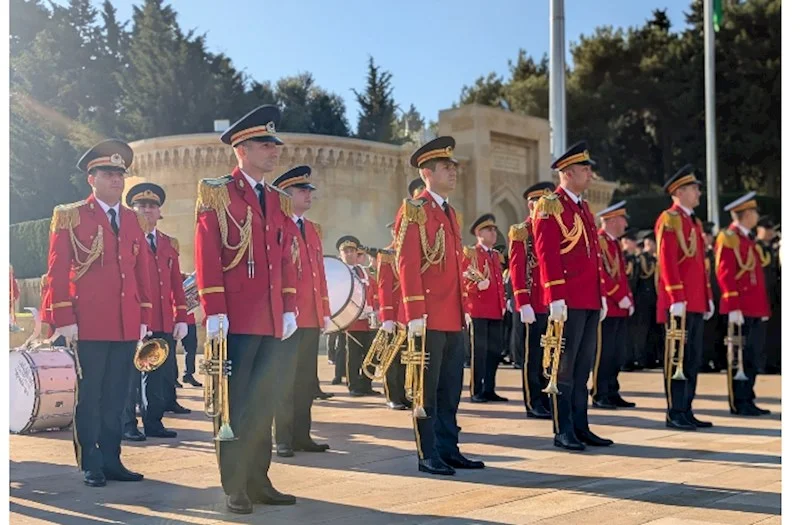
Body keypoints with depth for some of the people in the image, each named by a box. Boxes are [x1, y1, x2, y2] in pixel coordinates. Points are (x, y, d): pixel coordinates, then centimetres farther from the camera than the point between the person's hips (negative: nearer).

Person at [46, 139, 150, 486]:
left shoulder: (132, 220, 15)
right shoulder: (70, 216, 1)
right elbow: (57, 271, -4)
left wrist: (145, 318, 10)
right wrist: (64, 320, -10)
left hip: (127, 325, 4)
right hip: (89, 324, -4)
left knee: (116, 397, 9)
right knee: (89, 396, 3)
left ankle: (111, 460, 18)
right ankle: (90, 466, 12)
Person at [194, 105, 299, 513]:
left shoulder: (279, 202, 16)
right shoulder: (216, 194, -2)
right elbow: (207, 257, -9)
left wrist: (290, 309, 8)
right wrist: (213, 312, -16)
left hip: (272, 322, 6)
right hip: (235, 321, -6)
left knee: (264, 403, 8)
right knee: (233, 404, 1)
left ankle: (258, 481, 17)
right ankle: (234, 488, 9)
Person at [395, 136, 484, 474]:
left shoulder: (451, 214, 18)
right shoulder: (414, 210, -7)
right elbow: (407, 264, -15)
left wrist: (465, 308, 16)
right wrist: (415, 313, -20)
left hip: (453, 318, 8)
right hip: (429, 317, -8)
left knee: (451, 389, 12)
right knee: (427, 389, 0)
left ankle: (448, 449, 20)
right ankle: (428, 455, 7)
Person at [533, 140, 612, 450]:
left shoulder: (583, 207, 20)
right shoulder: (550, 206, -7)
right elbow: (546, 254, -14)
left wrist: (602, 296, 18)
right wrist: (555, 298, -20)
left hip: (590, 300, 8)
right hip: (568, 302, -8)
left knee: (584, 366, 10)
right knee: (565, 366, -3)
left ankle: (580, 427, 16)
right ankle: (563, 431, 3)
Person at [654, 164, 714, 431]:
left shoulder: (694, 222, 19)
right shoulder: (669, 220, -8)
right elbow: (667, 262, -16)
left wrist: (708, 297, 17)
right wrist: (676, 299, -21)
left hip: (696, 303, 9)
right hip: (679, 303, -9)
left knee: (693, 359, 10)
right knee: (677, 359, -5)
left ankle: (686, 411, 16)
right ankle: (675, 414, 0)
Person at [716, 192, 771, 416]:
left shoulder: (748, 239, 20)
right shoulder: (729, 237, -8)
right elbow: (724, 274, -15)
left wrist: (764, 308, 17)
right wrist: (733, 307, -21)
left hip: (756, 310, 9)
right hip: (741, 310, -9)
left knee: (752, 357, 11)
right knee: (740, 357, -4)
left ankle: (748, 400, 17)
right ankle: (739, 404, 2)